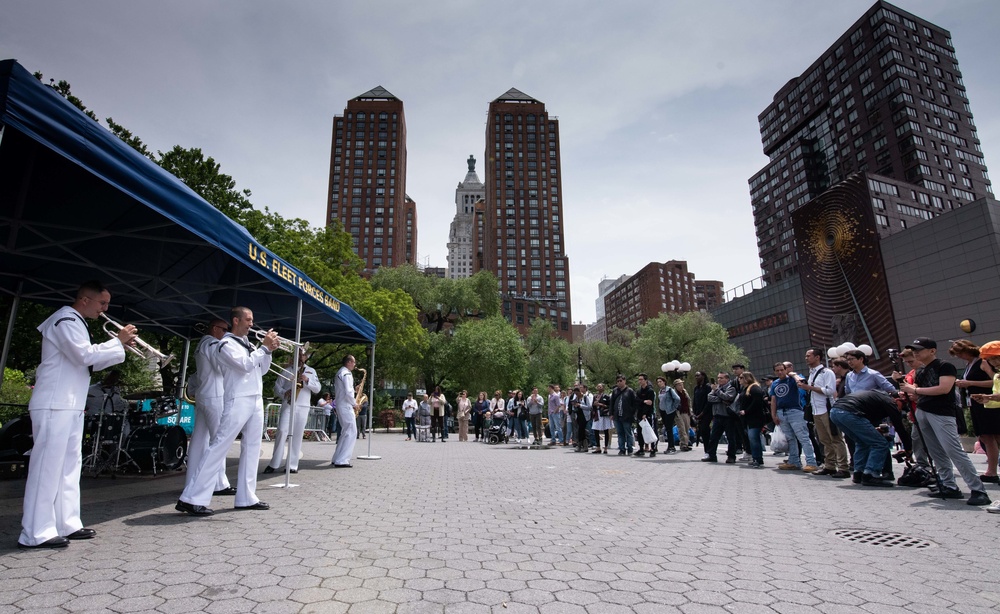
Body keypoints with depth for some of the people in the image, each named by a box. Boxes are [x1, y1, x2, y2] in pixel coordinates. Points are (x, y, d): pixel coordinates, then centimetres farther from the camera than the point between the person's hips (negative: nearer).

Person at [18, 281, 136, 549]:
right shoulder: (65, 320, -11)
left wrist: (120, 346, 8)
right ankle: (36, 533, -2)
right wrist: (118, 341, -14)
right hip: (54, 405, -10)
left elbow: (89, 363, 20)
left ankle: (67, 524, 16)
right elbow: (86, 355, -24)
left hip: (70, 406, 10)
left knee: (70, 465, 10)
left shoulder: (75, 323, 20)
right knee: (47, 466, -7)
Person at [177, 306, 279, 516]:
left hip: (256, 401, 8)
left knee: (252, 449, 8)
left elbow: (261, 370, 18)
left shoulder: (247, 344, 19)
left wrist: (268, 351, 5)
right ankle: (192, 498, -3)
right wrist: (264, 347, -11)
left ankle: (246, 497, 14)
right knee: (219, 447, -8)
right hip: (238, 402, -8)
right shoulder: (226, 344, -6)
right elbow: (246, 365, -20)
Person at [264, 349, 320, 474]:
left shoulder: (311, 371, 14)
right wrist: (284, 393, -15)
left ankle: (293, 465, 4)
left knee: (297, 435, 1)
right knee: (282, 431, -11)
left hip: (303, 407, 1)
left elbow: (317, 389, 5)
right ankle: (274, 464, -4)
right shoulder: (287, 370, 11)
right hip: (288, 405, -1)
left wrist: (307, 380, -11)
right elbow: (277, 386, 5)